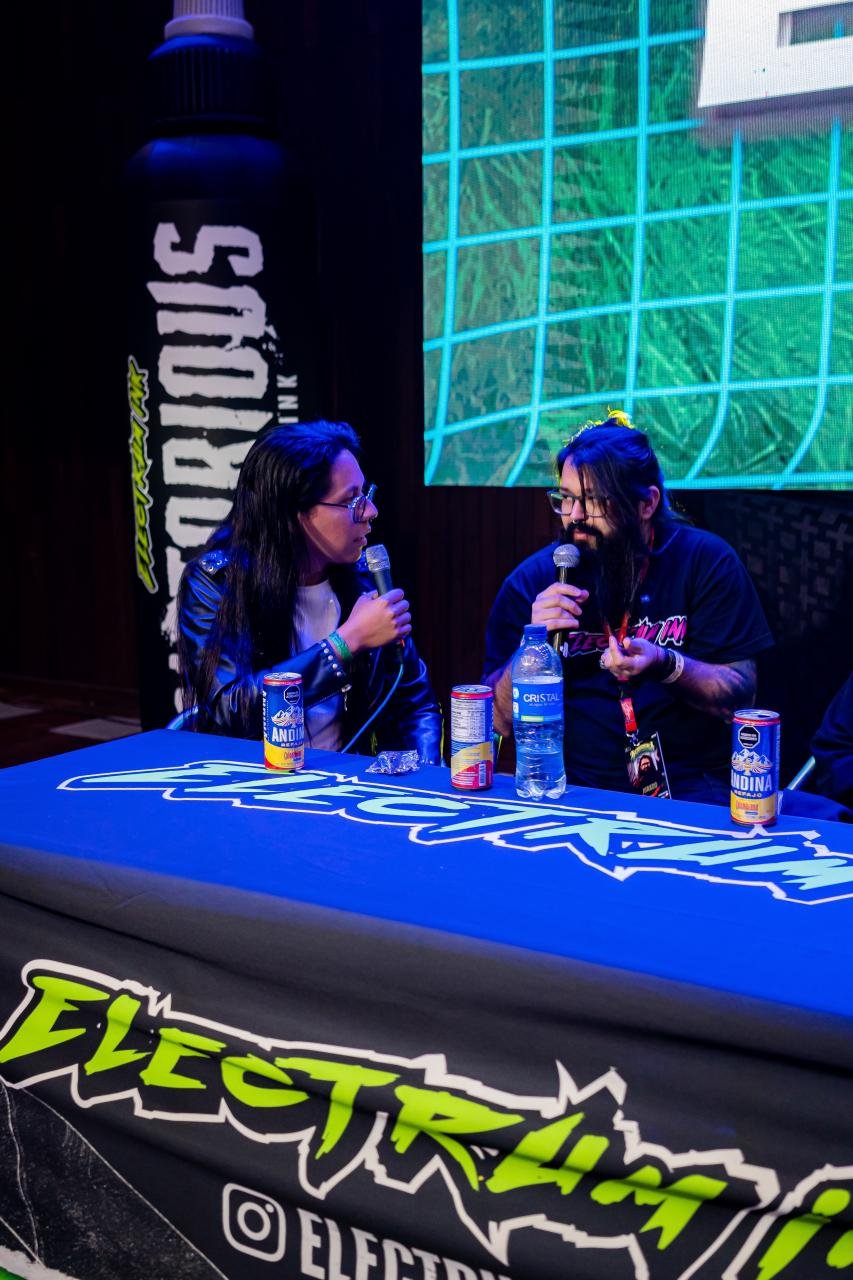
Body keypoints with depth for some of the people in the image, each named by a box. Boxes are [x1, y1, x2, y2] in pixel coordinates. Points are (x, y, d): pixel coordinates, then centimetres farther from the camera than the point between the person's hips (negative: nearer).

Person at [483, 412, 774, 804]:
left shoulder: (706, 561, 1)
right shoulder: (534, 579, 4)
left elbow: (741, 697, -1)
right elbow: (500, 720, 5)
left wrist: (665, 665, -19)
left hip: (687, 786, 0)